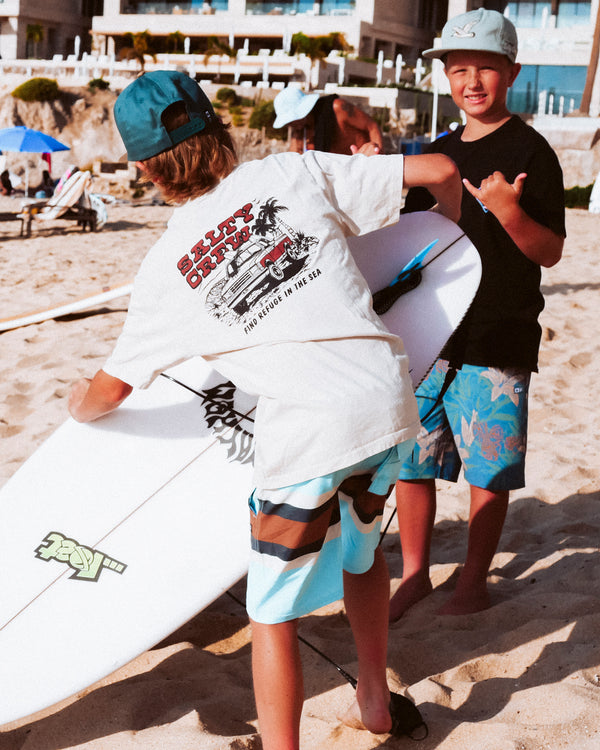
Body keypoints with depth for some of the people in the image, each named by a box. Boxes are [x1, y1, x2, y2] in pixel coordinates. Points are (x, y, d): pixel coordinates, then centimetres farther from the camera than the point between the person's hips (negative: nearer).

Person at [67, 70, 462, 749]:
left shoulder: (164, 268, 5)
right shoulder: (294, 172, 7)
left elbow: (109, 391, 13)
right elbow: (440, 170, 8)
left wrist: (77, 405, 38)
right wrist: (446, 234, 29)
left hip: (308, 430, -4)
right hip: (388, 400, 5)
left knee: (274, 611, 13)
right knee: (360, 551, 29)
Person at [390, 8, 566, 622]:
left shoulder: (528, 151, -6)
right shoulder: (438, 154, 12)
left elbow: (549, 252, -10)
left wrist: (509, 210, -27)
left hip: (496, 343, -6)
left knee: (487, 470, 4)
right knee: (409, 459, 9)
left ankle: (474, 582, 21)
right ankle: (414, 574, 25)